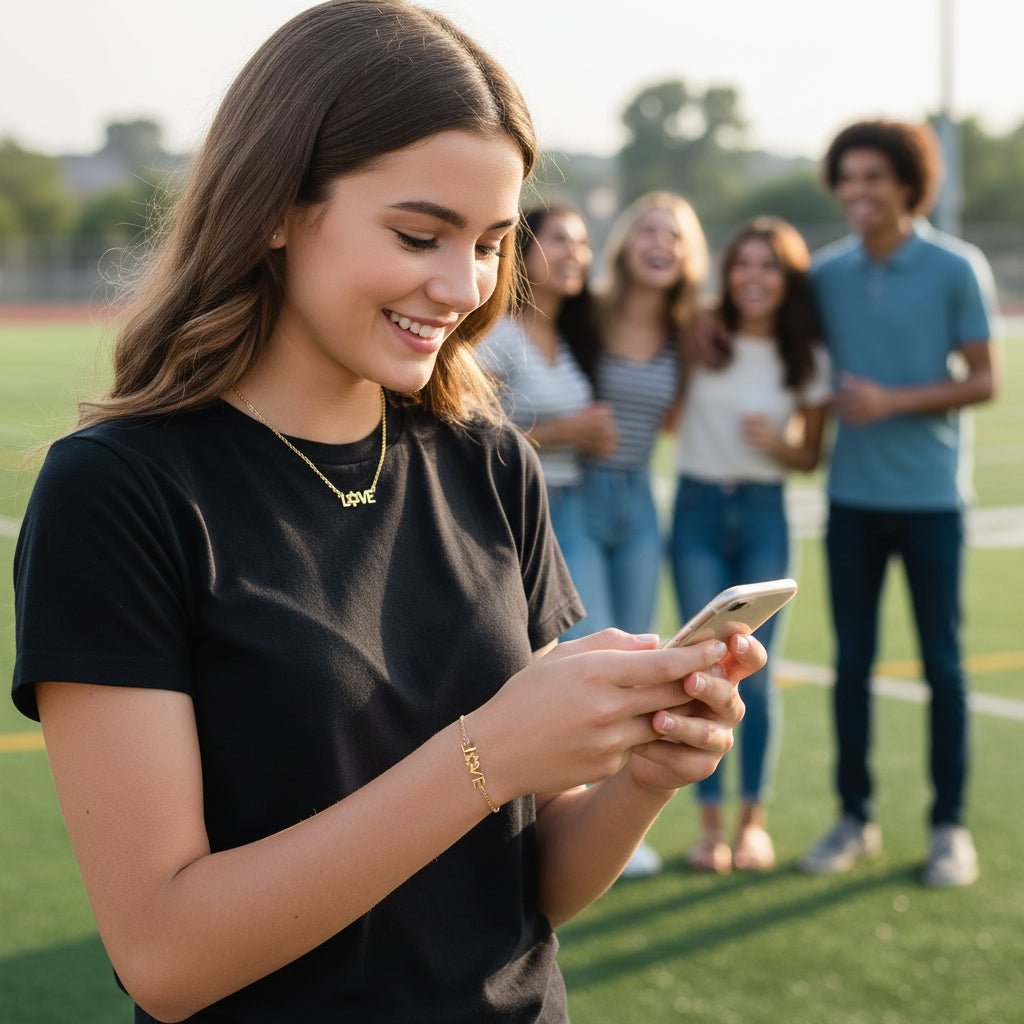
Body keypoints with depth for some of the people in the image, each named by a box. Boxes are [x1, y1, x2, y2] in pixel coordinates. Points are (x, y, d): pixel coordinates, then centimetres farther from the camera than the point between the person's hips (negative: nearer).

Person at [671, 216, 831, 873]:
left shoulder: (809, 361, 1)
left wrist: (778, 443, -11)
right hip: (698, 507, 0)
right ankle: (710, 822, 10)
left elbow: (811, 455, 6)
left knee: (755, 672, -1)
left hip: (763, 512, 0)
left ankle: (754, 820, 12)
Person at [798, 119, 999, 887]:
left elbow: (983, 381, -5)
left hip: (930, 496, -3)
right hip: (852, 494, 3)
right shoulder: (826, 274, 5)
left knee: (942, 661, 4)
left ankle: (950, 825, 14)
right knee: (852, 660, 8)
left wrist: (894, 401, -17)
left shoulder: (957, 269, -5)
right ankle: (855, 817, 20)